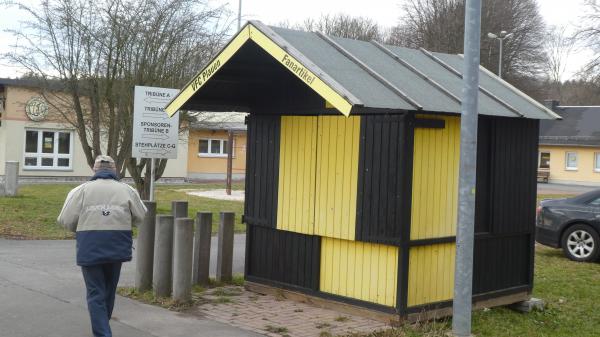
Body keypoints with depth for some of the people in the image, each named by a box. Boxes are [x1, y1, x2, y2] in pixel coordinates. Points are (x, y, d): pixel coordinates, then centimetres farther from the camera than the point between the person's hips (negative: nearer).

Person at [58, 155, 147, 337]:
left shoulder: (82, 189, -2)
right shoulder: (126, 190, 3)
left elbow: (66, 220, -3)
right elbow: (140, 217, 8)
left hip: (90, 248, -2)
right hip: (117, 247, 3)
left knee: (95, 294, 3)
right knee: (109, 290, 20)